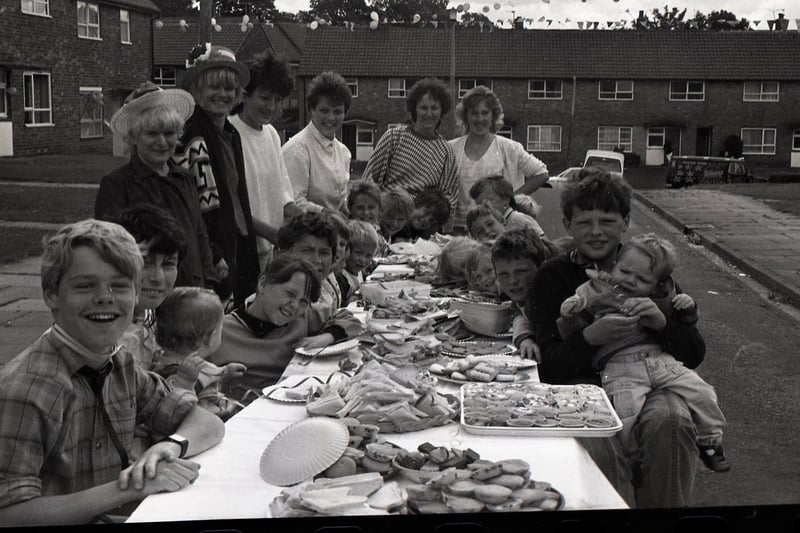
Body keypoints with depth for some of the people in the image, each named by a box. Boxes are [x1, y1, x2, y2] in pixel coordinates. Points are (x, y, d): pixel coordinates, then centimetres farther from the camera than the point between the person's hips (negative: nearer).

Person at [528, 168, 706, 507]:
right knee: (597, 444, -34)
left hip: (651, 381, 2)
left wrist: (659, 321, -13)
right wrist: (590, 337, -21)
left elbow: (694, 355, 8)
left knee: (669, 423, -31)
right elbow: (548, 368, -2)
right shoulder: (552, 277, 7)